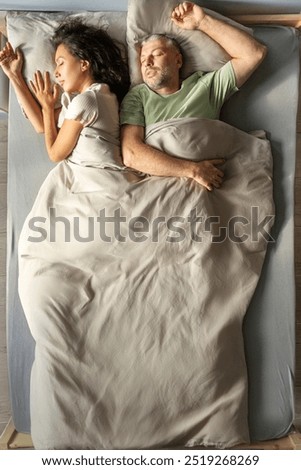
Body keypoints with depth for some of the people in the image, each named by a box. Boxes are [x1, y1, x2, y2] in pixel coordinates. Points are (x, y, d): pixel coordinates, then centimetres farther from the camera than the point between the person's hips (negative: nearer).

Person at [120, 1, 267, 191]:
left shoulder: (205, 86, 18)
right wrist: (193, 170, -11)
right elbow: (131, 154, -3)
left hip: (205, 189, -1)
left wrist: (203, 21, 12)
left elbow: (255, 53, 13)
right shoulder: (137, 95, 13)